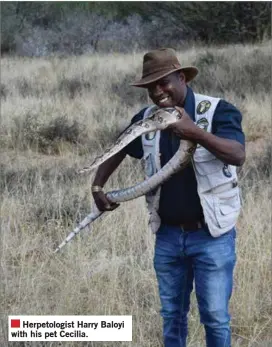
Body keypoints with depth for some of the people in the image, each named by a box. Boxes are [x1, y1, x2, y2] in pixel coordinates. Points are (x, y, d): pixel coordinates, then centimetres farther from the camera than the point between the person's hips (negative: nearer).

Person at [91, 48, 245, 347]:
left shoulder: (218, 111, -14)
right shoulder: (146, 119, 2)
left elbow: (238, 155, -30)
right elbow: (117, 151, 19)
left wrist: (195, 133, -43)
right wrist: (97, 187, 5)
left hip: (211, 235, -5)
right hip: (168, 236, 5)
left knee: (215, 317, -2)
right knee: (171, 316, 14)